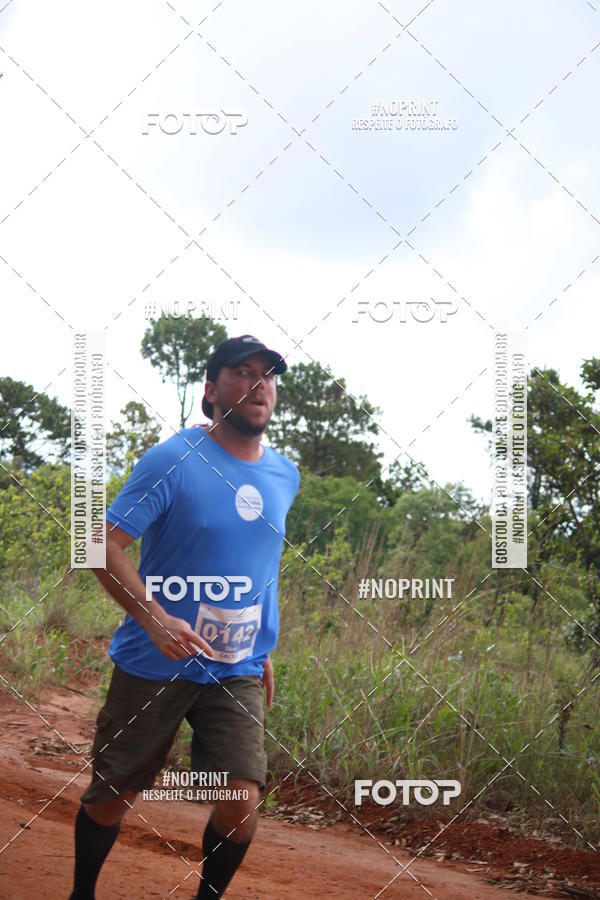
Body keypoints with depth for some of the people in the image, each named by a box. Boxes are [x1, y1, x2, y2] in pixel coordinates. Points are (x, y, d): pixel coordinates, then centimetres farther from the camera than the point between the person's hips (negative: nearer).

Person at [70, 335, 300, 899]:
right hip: (153, 664, -3)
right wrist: (154, 617, -27)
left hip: (238, 672, 4)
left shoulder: (284, 477, 7)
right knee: (111, 796, 6)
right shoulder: (172, 460, -11)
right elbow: (105, 544, -15)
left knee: (242, 800, -12)